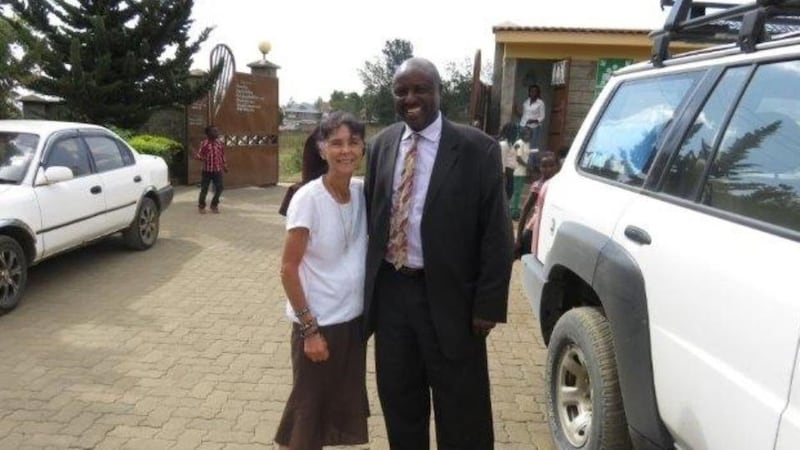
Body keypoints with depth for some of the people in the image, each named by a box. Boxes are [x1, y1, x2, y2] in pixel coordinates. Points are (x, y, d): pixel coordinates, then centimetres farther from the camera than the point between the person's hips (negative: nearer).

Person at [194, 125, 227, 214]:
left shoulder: (219, 142, 4)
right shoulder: (204, 143, -9)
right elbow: (199, 154, -9)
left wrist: (224, 166, 18)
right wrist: (200, 157, -31)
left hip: (217, 170, 4)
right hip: (207, 170, -4)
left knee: (219, 189, 2)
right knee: (204, 190, 4)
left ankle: (214, 205, 24)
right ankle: (201, 206, 25)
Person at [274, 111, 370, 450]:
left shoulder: (362, 192, -3)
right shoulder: (308, 199, -18)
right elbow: (288, 269, -15)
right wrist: (309, 328, -15)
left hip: (355, 318, 5)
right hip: (319, 323, -5)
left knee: (345, 405, 18)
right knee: (308, 406, 11)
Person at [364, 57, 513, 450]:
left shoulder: (477, 149, -10)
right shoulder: (381, 145, 5)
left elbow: (496, 233, -10)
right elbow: (370, 217, 11)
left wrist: (489, 304, -13)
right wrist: (369, 283, 7)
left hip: (448, 295, -4)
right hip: (390, 291, 5)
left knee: (461, 411, 11)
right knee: (399, 401, 20)